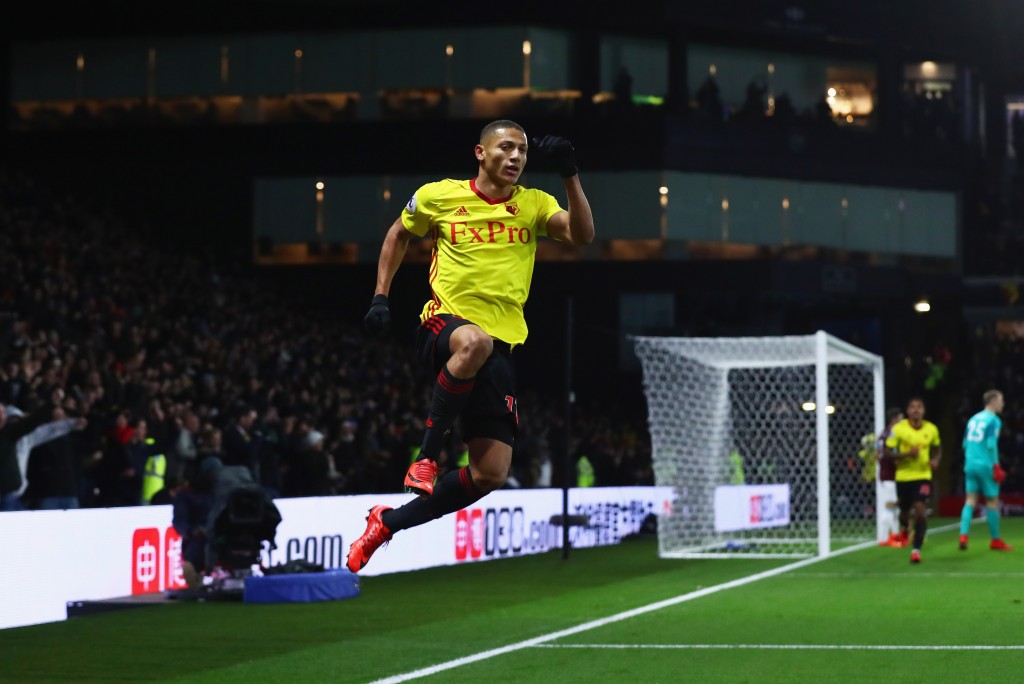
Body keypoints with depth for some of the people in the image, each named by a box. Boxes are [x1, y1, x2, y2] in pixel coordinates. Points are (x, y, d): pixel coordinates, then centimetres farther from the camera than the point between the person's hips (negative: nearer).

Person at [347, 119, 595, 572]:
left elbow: (581, 236, -10)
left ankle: (387, 523, 13)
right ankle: (426, 456, -29)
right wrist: (380, 297, 12)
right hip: (443, 326, -3)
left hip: (501, 344, 4)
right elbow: (398, 235, 20)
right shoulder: (438, 196, 2)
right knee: (474, 341, -44)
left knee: (490, 474, -6)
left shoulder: (534, 204, 6)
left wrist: (570, 176, -20)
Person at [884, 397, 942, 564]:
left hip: (923, 476, 0)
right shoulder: (898, 429, -10)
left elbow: (937, 448, 16)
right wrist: (907, 454, -24)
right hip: (903, 476, 0)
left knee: (921, 511, -17)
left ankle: (916, 549, -12)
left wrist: (936, 460, -6)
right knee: (904, 511, 15)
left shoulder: (931, 429, -2)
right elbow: (888, 452, -9)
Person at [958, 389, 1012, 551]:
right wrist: (996, 467, -13)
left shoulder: (973, 419, 13)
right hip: (986, 465, -6)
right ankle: (995, 540, 13)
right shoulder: (993, 420, -8)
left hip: (970, 465, 6)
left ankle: (963, 535, -12)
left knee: (971, 500, 4)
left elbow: (965, 444, 15)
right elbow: (991, 445, -17)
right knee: (992, 501, 5)